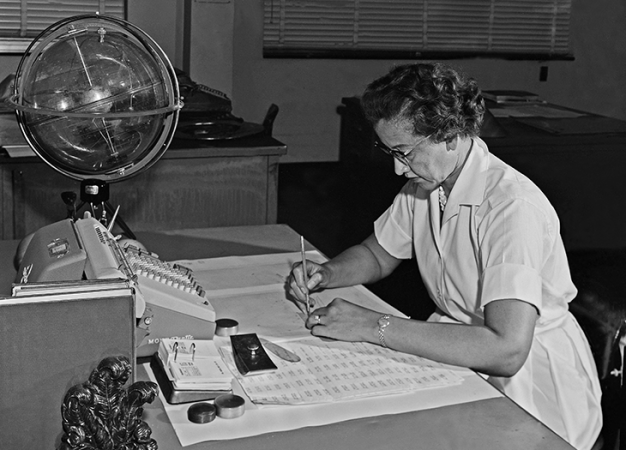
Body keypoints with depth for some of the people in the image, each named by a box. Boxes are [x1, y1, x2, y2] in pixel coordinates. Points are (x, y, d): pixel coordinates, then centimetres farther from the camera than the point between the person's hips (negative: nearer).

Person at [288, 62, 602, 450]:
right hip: (462, 360, 7)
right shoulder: (424, 183, 0)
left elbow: (506, 350, -35)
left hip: (538, 393, -7)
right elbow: (378, 255, 16)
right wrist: (326, 274, -6)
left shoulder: (513, 207, -26)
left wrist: (374, 326, -33)